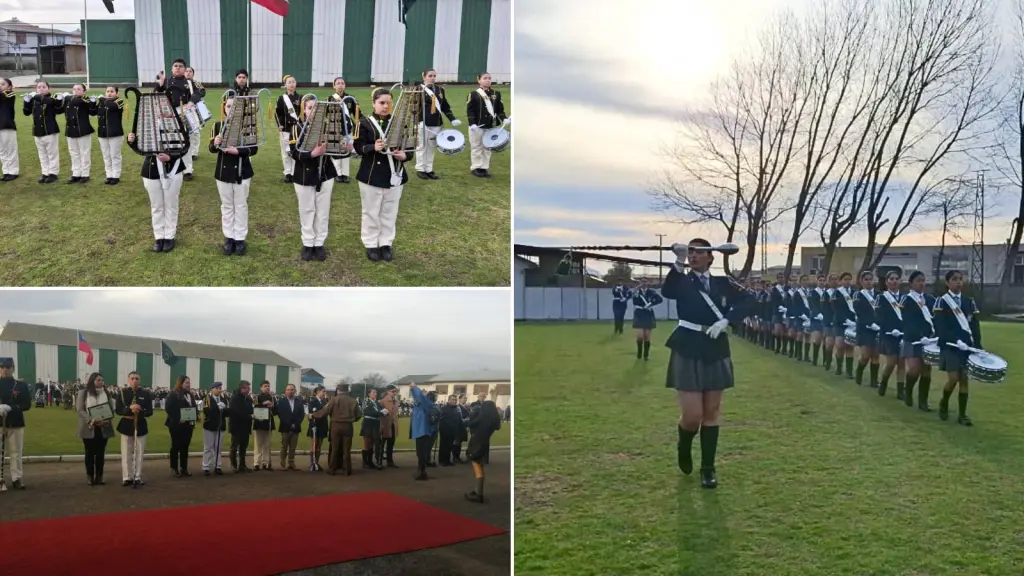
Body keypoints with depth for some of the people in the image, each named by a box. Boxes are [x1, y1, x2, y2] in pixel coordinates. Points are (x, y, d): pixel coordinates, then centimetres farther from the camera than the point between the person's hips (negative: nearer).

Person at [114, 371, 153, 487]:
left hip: (140, 426, 1)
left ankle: (138, 477, 11)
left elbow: (150, 412, -1)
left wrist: (140, 411, -21)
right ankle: (127, 477, 11)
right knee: (126, 454, 3)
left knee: (139, 453, 4)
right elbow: (117, 410, -7)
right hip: (126, 426, -1)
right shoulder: (122, 393, 0)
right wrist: (129, 408, -24)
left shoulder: (146, 393, 2)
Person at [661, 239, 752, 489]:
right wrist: (679, 263, -35)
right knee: (692, 415, -6)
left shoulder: (721, 283, 7)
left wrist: (725, 321, -17)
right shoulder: (682, 281, -1)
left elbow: (743, 303, -2)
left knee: (712, 412, 9)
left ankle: (708, 468, 21)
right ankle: (684, 447, 28)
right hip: (688, 349, -3)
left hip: (715, 349, 3)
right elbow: (667, 292, -23)